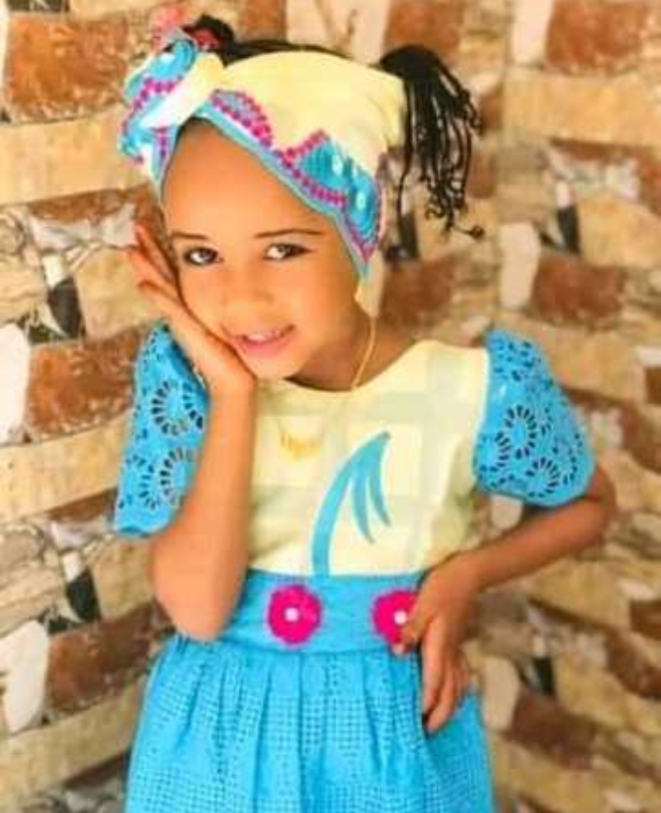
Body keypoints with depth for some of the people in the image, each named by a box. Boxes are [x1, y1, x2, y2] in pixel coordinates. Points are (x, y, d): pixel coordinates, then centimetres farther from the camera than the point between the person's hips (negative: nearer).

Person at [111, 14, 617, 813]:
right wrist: (234, 393, -27)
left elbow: (588, 503, 2)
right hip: (221, 732, 1)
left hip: (393, 738, 0)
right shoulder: (182, 370, -15)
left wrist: (469, 570, -14)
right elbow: (195, 609, -22)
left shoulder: (470, 389, -17)